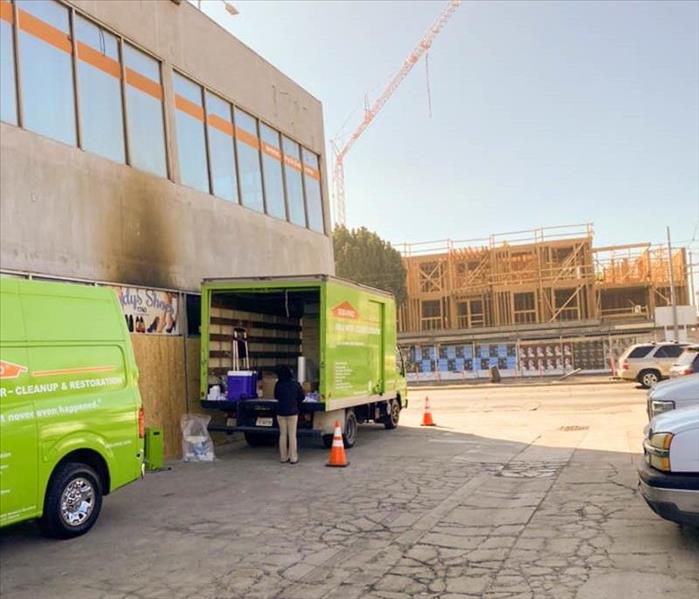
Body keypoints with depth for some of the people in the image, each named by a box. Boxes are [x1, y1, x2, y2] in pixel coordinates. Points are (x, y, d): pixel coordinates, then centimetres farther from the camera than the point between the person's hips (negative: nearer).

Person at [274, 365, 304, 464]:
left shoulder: (278, 385, -7)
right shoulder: (295, 384, -8)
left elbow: (276, 397, 7)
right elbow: (302, 397, 1)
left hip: (281, 412, 1)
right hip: (292, 412, -1)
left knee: (282, 435, 9)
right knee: (292, 435, 4)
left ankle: (283, 457, 13)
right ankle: (293, 458, 5)